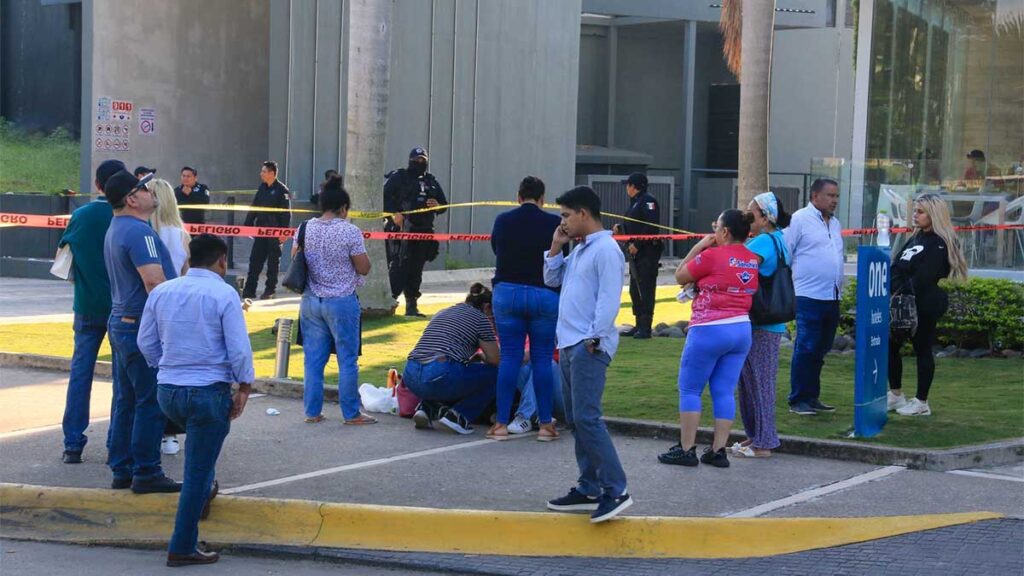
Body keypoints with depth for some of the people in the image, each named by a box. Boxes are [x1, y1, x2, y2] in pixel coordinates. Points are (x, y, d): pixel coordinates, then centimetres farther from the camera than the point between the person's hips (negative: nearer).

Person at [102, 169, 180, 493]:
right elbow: (154, 281, -24)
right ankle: (146, 473, -1)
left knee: (126, 400, 13)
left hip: (121, 323, 10)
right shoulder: (139, 231, -17)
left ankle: (122, 470, 18)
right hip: (143, 327, -10)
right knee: (151, 403, -5)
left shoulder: (115, 230, 16)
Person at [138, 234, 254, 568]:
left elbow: (146, 343, 12)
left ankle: (203, 493, 43)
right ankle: (182, 549, 6)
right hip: (209, 393, -5)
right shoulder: (224, 294, -10)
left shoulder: (161, 292, 6)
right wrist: (244, 389, -1)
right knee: (197, 471, 3)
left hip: (167, 392, 5)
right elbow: (239, 349, -12)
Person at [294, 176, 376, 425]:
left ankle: (312, 412, 14)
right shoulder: (350, 232, -13)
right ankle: (351, 414, 11)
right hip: (342, 302, -4)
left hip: (311, 301, 5)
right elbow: (363, 269, -9)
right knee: (348, 360, 5)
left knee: (313, 360, 10)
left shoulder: (304, 230, 1)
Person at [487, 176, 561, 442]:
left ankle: (501, 424, 4)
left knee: (509, 357, 5)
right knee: (542, 359, 5)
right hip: (544, 295, -2)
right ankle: (545, 424, 7)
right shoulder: (553, 223, -5)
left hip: (507, 292, 2)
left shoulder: (502, 221, 2)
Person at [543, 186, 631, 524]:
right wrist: (556, 247, 13)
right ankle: (589, 489, 17)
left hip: (589, 346, -10)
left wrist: (595, 338, -21)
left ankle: (615, 490, -15)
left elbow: (609, 299, -17)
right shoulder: (578, 250, 18)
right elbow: (552, 279, 24)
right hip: (569, 344, 10)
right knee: (575, 420, 11)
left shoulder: (605, 249, -11)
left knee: (586, 418, -16)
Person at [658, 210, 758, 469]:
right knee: (724, 392, 8)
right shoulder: (753, 260, 7)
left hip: (709, 331, -7)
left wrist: (699, 246, 3)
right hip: (741, 330, 7)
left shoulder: (712, 256, -13)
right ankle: (718, 450, 8)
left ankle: (686, 450, 3)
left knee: (689, 389, 3)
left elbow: (680, 276, -1)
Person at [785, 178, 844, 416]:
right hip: (809, 297, -7)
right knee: (806, 349, -7)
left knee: (820, 351, 11)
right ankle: (798, 400, -1)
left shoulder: (835, 223, 18)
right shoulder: (800, 220, -6)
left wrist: (840, 287, 17)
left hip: (832, 298, 8)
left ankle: (812, 397, 19)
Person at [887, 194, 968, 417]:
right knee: (891, 345, 10)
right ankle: (896, 395, 24)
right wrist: (892, 292, -3)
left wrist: (902, 292, -21)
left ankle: (921, 402, 9)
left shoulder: (940, 244, -11)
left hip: (923, 306, -8)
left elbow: (923, 278, -20)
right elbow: (897, 268, 11)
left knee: (922, 349, 0)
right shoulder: (916, 238, 16)